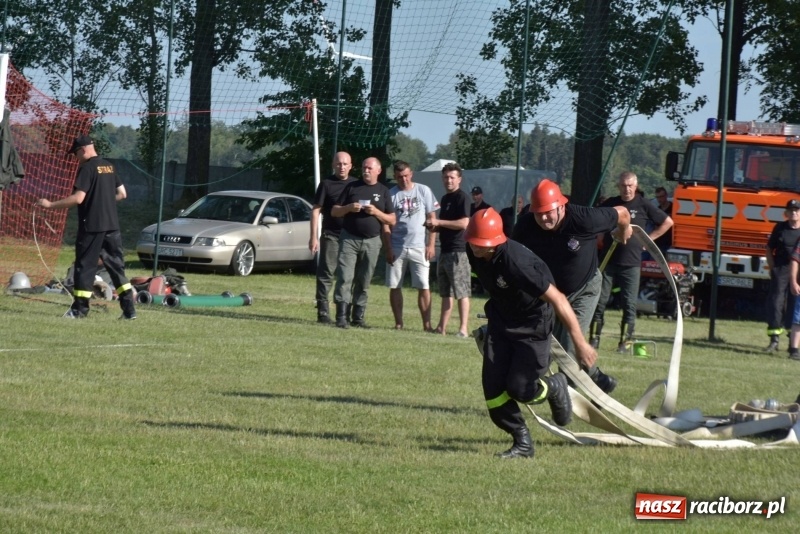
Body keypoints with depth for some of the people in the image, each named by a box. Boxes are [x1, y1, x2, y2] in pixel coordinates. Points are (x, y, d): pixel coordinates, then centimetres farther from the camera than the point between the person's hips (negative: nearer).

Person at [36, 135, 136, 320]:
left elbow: (78, 198, -19)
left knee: (85, 265, 0)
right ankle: (129, 309, 2)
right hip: (112, 225, 7)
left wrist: (50, 205, -15)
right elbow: (122, 194, 17)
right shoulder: (109, 167, 12)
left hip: (92, 225, -7)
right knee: (116, 265, 7)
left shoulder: (87, 168, -12)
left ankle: (80, 309, 2)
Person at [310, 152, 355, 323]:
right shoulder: (327, 184, -1)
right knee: (326, 273, -4)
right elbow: (316, 210, -3)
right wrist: (314, 237, -10)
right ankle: (323, 312, -3)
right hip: (331, 236, -4)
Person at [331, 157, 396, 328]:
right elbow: (334, 211, 8)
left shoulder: (383, 191, 9)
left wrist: (376, 212, -11)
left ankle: (358, 317, 10)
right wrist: (349, 208, -12)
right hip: (349, 238, -1)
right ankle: (342, 316, -14)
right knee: (345, 278, -11)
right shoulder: (352, 187, 8)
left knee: (364, 282, 5)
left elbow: (392, 220, 7)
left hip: (372, 241, 1)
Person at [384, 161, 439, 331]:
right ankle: (398, 323, 11)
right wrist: (388, 248, -4)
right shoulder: (391, 194, 2)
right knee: (395, 286, 3)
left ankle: (427, 324, -3)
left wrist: (431, 244, -3)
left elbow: (432, 218, 4)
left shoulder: (423, 191, 2)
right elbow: (386, 224, 3)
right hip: (397, 247, 1)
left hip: (419, 247, -1)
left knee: (424, 286, -4)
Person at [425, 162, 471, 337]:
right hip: (445, 250, 9)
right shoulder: (445, 199, 19)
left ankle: (463, 329, -10)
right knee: (446, 292, 11)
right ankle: (442, 327, 14)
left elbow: (464, 223, -19)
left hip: (458, 251, -9)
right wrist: (434, 226, 7)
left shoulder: (462, 198, -8)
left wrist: (439, 222, -16)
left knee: (461, 292, -8)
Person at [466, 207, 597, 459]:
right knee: (493, 389, -5)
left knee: (520, 389, -11)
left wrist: (580, 343, -34)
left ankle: (555, 387, 23)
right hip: (500, 322, 7)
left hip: (532, 326, -7)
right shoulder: (475, 254, -12)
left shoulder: (516, 261, -35)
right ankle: (522, 443, 9)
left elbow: (557, 299, -34)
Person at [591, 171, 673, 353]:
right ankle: (594, 338, 5)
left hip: (631, 263, -2)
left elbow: (667, 222, 8)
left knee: (629, 304, -1)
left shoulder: (643, 205, 0)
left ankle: (625, 341, 3)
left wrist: (648, 239, 2)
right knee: (599, 300, 0)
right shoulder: (610, 204, 8)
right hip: (608, 260, 2)